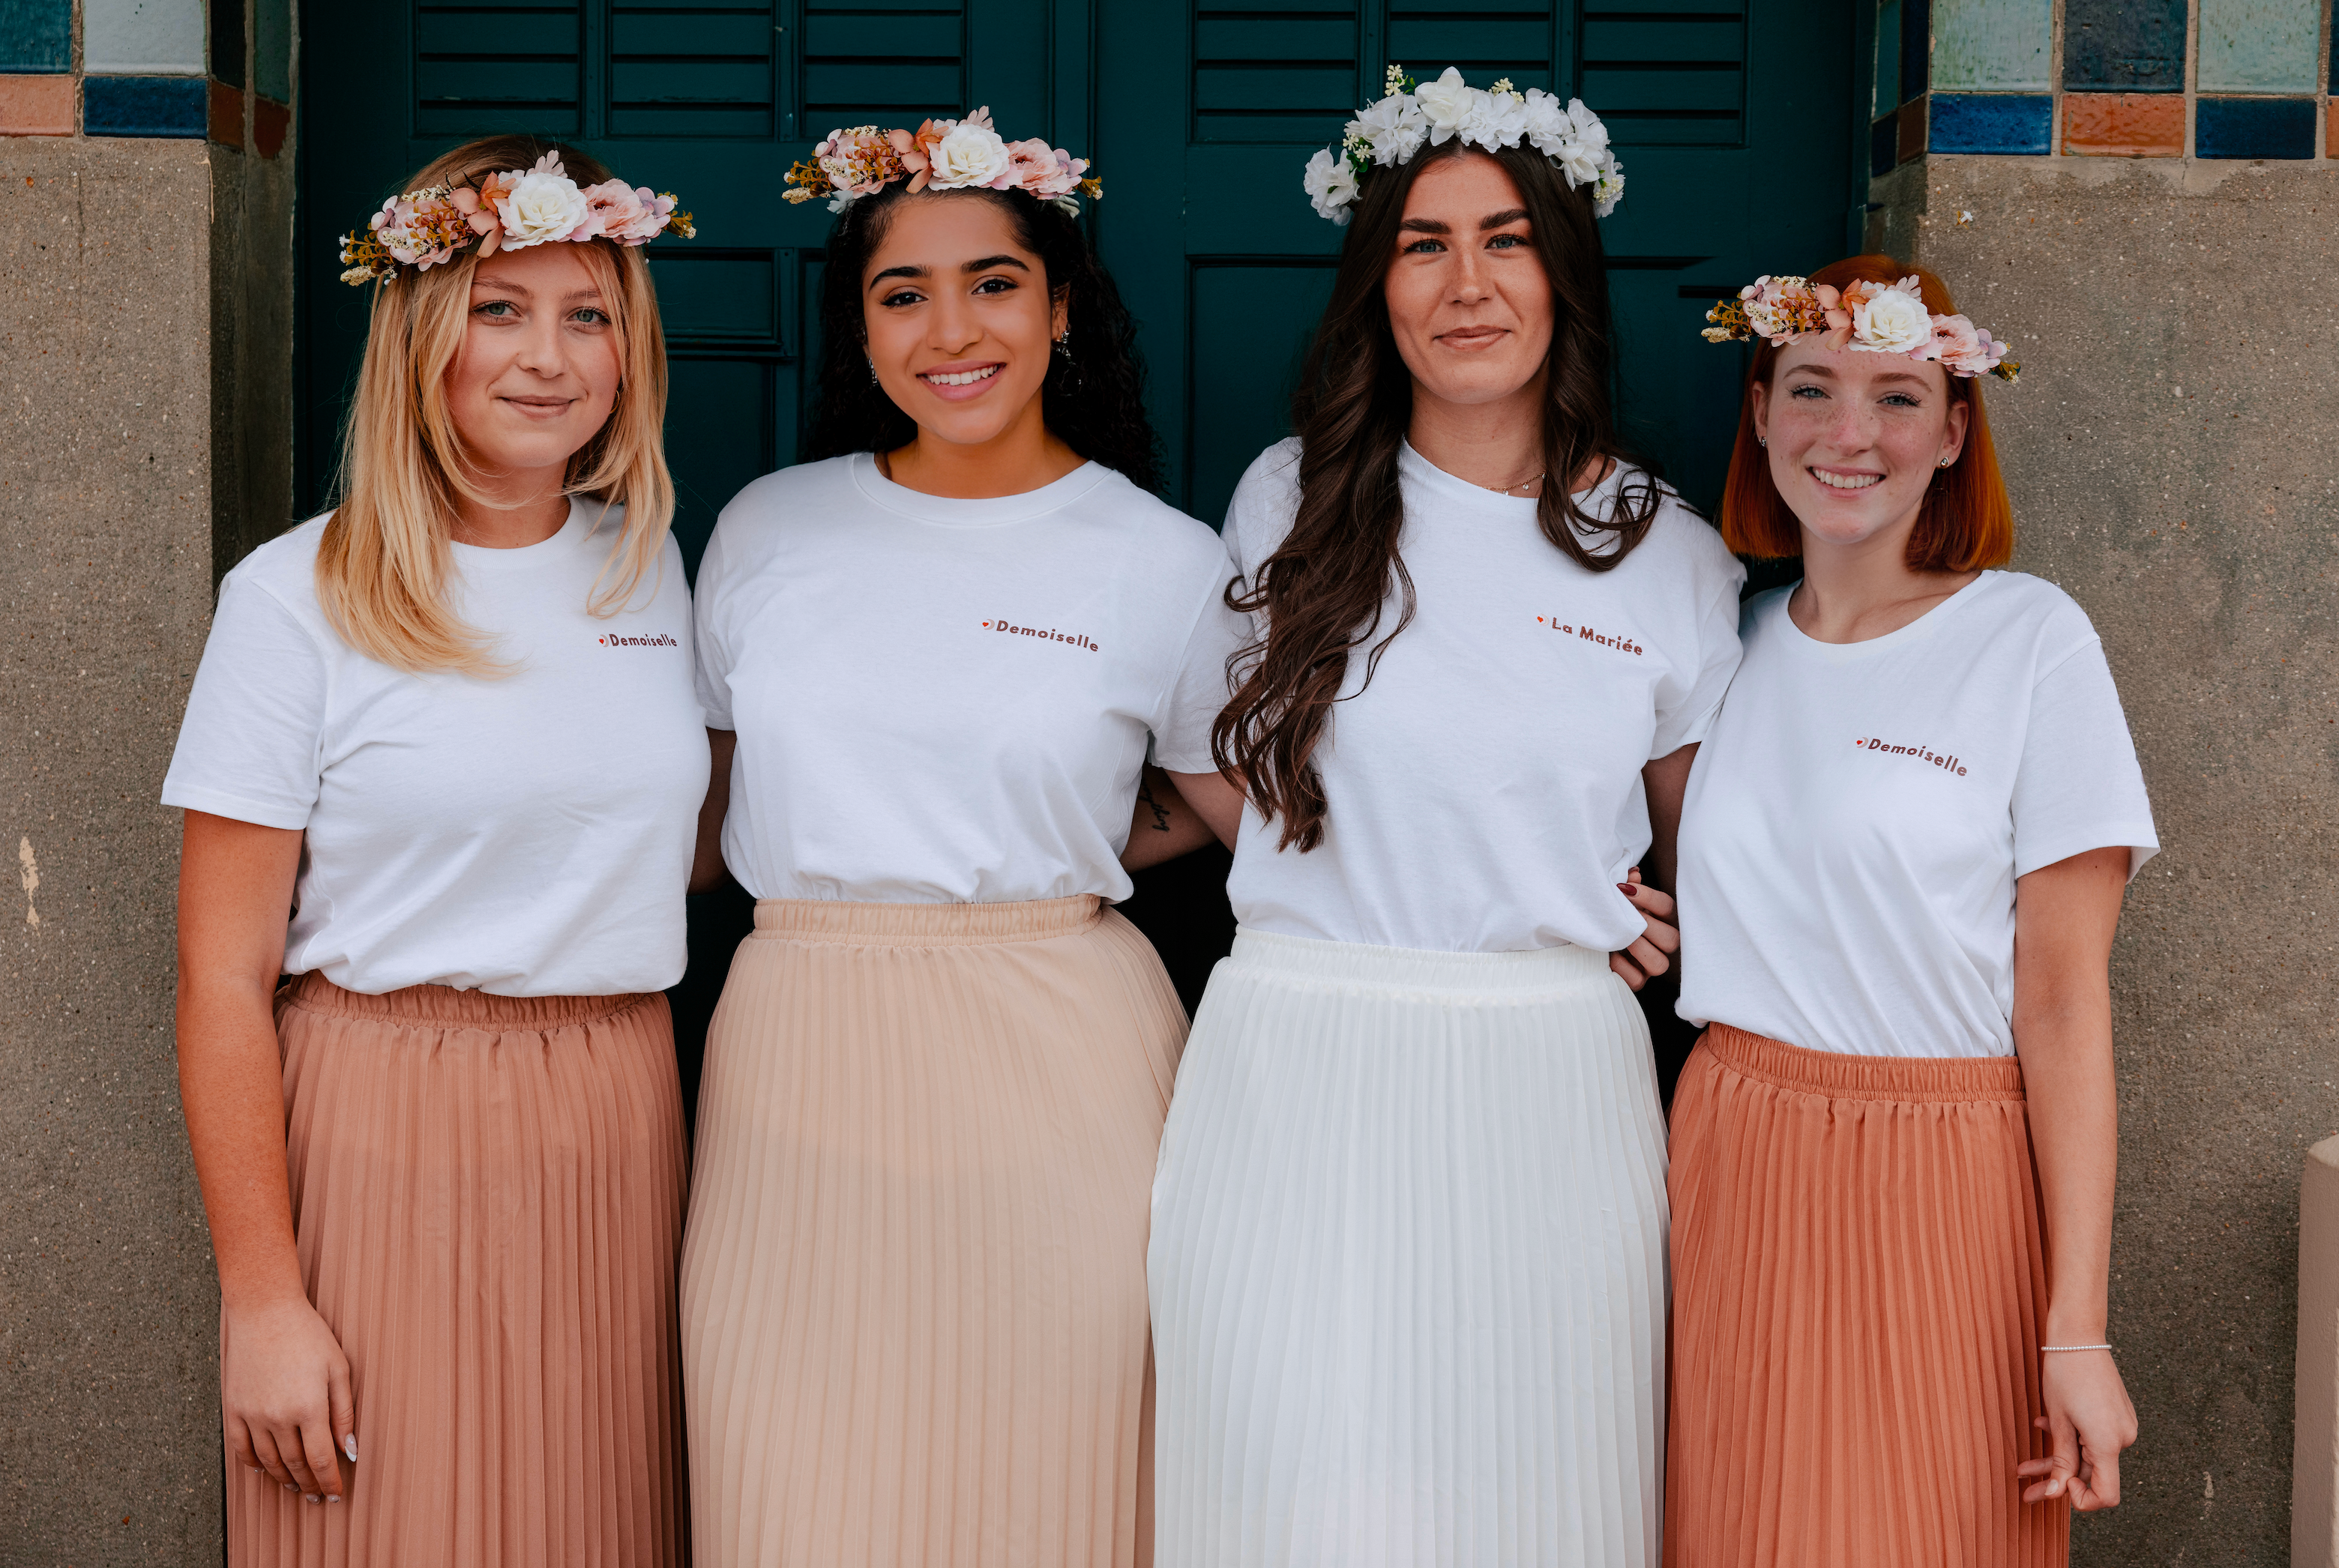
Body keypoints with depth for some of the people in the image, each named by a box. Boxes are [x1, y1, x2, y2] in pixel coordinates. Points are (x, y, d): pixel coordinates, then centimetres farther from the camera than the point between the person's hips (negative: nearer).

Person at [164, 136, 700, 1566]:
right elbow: (225, 980, -8)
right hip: (380, 1142, -4)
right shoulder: (296, 601, -7)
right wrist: (263, 1299, -11)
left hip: (617, 1131, 4)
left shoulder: (650, 567, 8)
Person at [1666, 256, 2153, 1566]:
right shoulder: (1740, 644, 8)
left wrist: (2078, 1328, -14)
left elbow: (2065, 1002, -10)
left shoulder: (2031, 644, -6)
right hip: (1731, 1169, 4)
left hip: (1943, 1196, -4)